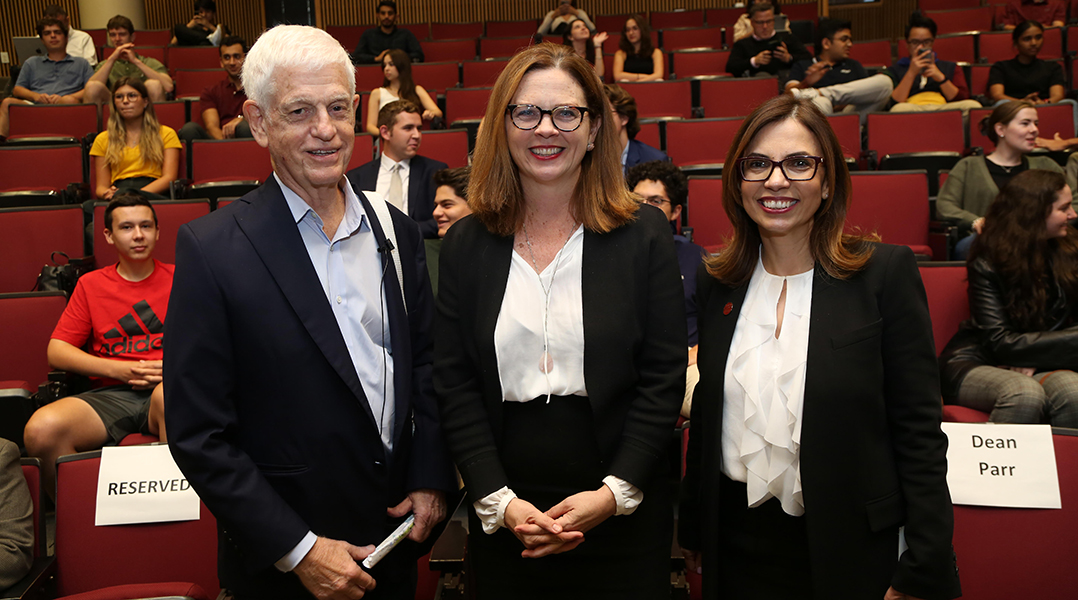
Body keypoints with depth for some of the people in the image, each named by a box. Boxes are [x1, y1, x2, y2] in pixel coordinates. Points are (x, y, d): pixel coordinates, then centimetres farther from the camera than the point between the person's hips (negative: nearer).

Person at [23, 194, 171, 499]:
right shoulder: (90, 285, 19)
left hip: (170, 388, -2)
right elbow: (56, 351, 12)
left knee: (168, 396, -42)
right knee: (41, 429, -29)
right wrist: (118, 370, -4)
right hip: (110, 394, 2)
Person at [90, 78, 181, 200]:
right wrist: (107, 194, -9)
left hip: (154, 194, -2)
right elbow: (101, 186, 18)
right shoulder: (103, 139, 24)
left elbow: (169, 177, 4)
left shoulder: (166, 134, 18)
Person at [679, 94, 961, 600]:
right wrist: (692, 528, 12)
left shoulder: (886, 271, -9)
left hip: (849, 546, -3)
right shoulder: (714, 283, 2)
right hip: (736, 543, 3)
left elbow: (919, 429, -9)